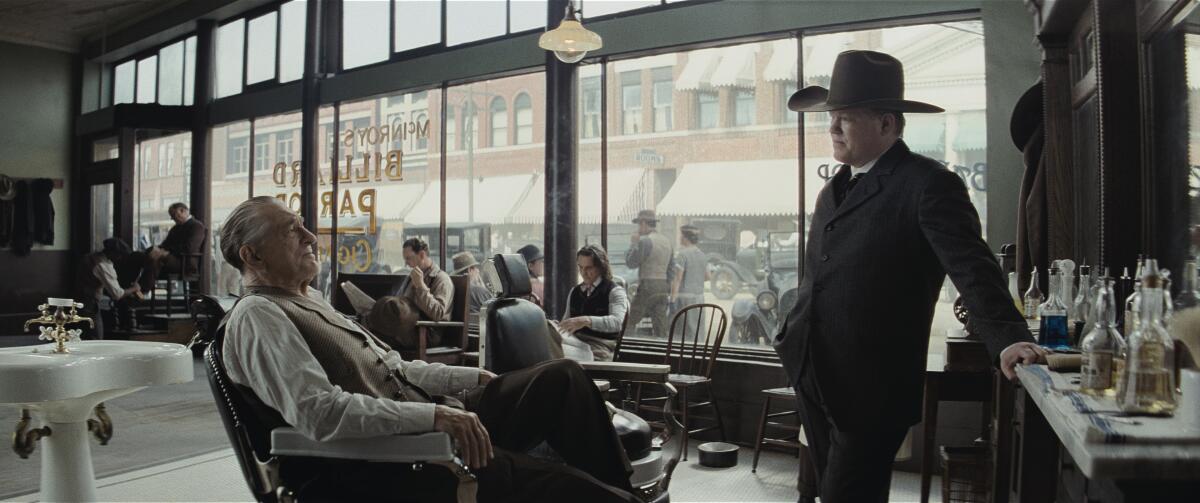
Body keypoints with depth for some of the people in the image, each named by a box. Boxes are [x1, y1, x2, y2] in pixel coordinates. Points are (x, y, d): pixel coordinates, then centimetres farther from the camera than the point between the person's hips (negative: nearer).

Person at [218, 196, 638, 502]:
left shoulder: (310, 301, 20)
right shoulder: (257, 317, -10)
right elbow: (319, 412, -24)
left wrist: (474, 378, 13)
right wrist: (434, 415, -26)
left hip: (433, 422, 10)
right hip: (392, 465, -9)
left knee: (563, 377, -1)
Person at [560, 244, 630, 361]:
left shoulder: (615, 292, 0)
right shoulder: (574, 292, 21)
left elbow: (616, 322, -18)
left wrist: (587, 321, -33)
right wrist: (556, 328, 2)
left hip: (599, 347, -5)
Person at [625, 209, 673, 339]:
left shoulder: (645, 241, -12)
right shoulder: (667, 241, 14)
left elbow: (631, 262, -9)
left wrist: (633, 244, 3)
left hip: (647, 286, -8)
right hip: (664, 287, 8)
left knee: (630, 321, -2)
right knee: (660, 325, 8)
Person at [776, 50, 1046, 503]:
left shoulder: (929, 184, -11)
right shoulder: (834, 188, 14)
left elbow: (973, 267, -20)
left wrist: (1007, 337, -33)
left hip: (871, 387, -8)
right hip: (812, 378, 8)